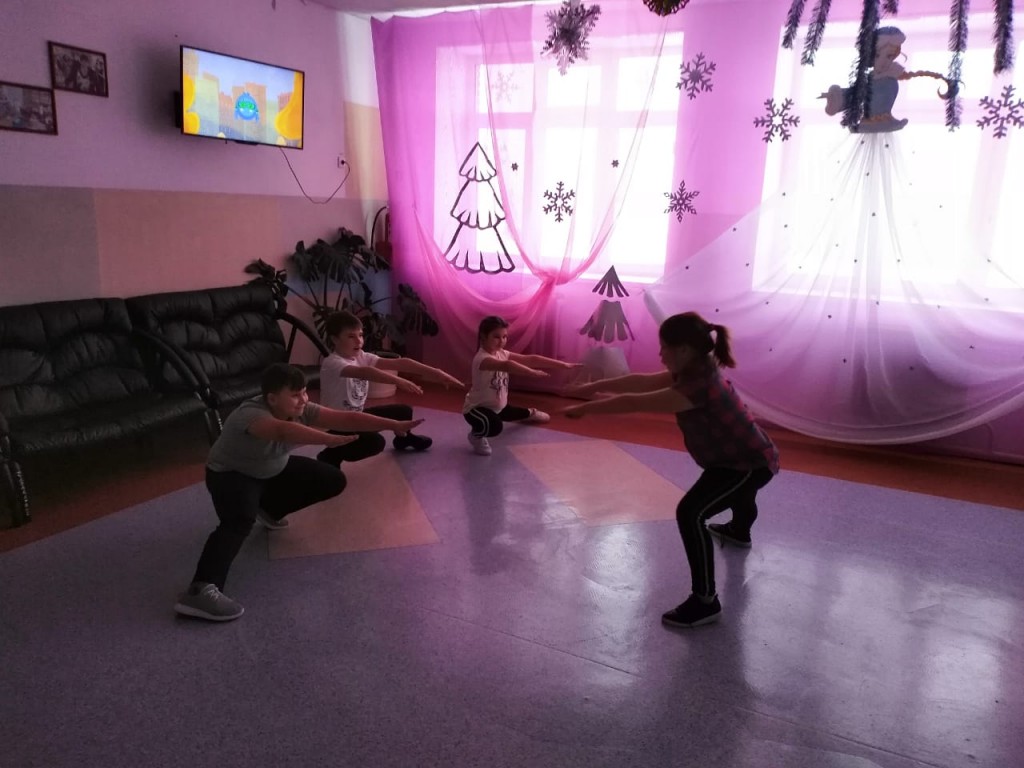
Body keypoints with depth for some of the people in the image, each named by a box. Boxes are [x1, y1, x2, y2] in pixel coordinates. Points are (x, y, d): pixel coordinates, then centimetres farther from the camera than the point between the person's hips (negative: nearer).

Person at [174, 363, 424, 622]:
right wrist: (331, 439, -72)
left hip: (274, 470, 7)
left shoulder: (302, 410, -18)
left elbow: (347, 418, -25)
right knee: (241, 520, -37)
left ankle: (269, 510, 22)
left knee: (334, 480, 2)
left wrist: (395, 425, -32)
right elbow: (283, 430, -59)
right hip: (230, 474, -7)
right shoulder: (250, 415, -37)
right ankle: (200, 591, -43)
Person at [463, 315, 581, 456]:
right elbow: (507, 365, -50)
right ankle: (475, 435, -5)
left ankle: (529, 413, 71)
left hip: (498, 406, 9)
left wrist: (564, 364, -11)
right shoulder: (482, 358, -30)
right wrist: (532, 373, -58)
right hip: (477, 408, -9)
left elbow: (531, 359, -8)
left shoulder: (502, 354, -5)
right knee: (495, 426, -38)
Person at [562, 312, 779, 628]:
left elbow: (633, 402, -30)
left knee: (691, 513, -24)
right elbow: (640, 381, -2)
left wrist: (584, 408, -21)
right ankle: (739, 531, 75)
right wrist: (594, 387, -4)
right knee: (736, 490, 41)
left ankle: (705, 601, -15)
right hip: (745, 454, 11)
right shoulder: (696, 371, -6)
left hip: (752, 464, -11)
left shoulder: (697, 386, -34)